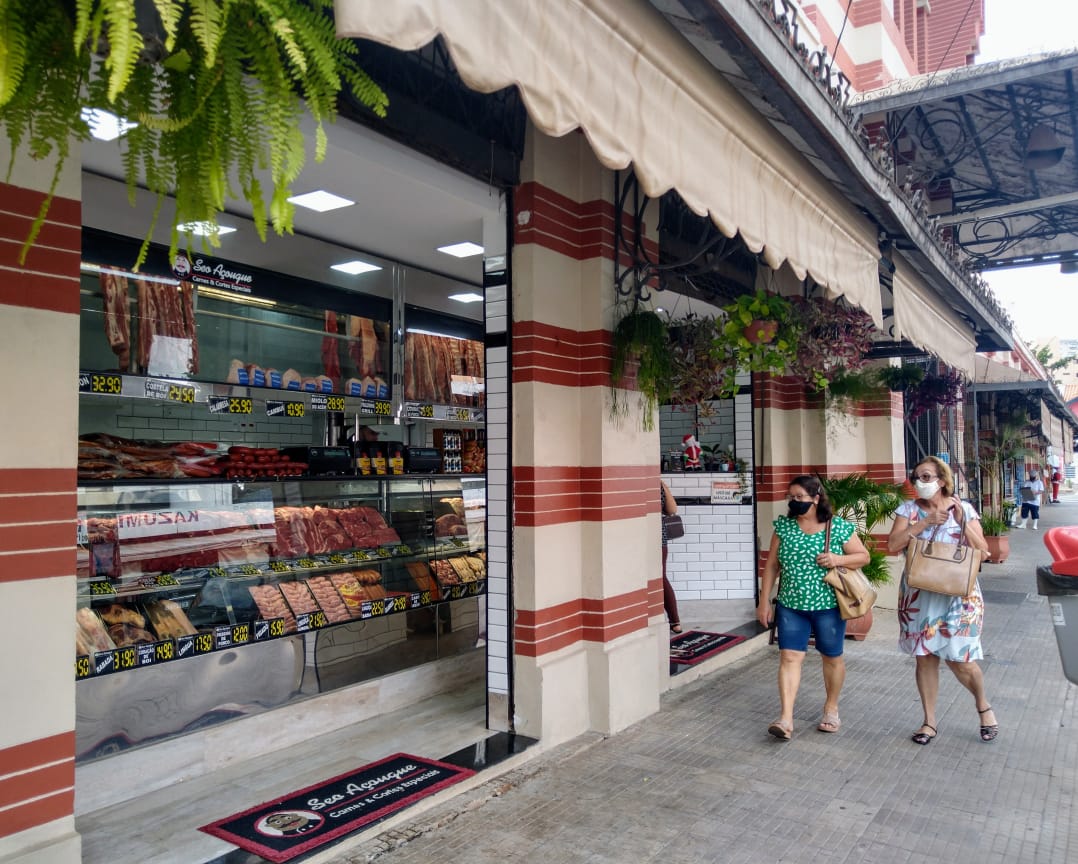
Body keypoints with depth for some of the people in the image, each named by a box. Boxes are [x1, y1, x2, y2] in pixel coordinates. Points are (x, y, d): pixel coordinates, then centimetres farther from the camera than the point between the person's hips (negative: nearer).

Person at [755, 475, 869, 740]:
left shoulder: (839, 527, -6)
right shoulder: (784, 526, 1)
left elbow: (864, 557, 2)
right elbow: (771, 566, 4)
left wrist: (839, 559, -18)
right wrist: (764, 601, 1)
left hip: (828, 606, -1)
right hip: (790, 605, 2)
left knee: (832, 657, 13)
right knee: (789, 657, -5)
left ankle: (831, 708, 34)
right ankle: (786, 719, -5)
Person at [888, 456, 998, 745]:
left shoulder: (964, 509, -2)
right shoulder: (908, 509, 0)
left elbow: (982, 551, -6)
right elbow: (893, 545, -11)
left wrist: (961, 521, -18)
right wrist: (926, 522, -17)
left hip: (958, 596, -2)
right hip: (919, 597, 2)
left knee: (960, 660, 0)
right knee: (924, 658, 7)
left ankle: (983, 705, 31)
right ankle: (930, 722, 21)